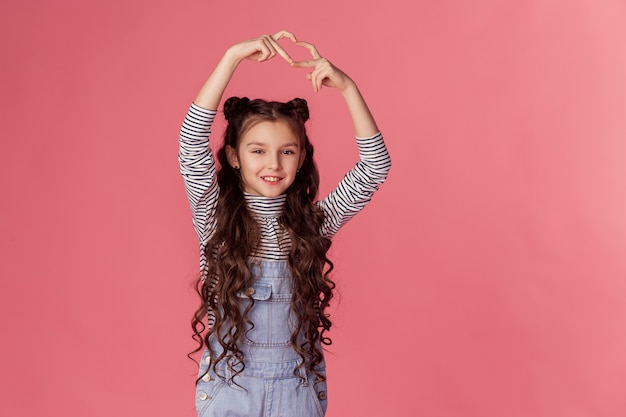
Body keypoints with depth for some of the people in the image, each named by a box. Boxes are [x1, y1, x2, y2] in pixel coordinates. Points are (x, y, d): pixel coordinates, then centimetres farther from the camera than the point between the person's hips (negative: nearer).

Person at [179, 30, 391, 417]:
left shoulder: (313, 221, -5)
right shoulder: (215, 218, -8)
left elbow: (376, 166, -12)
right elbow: (192, 144, -22)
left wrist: (347, 86, -20)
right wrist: (234, 56, -28)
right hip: (229, 383, -1)